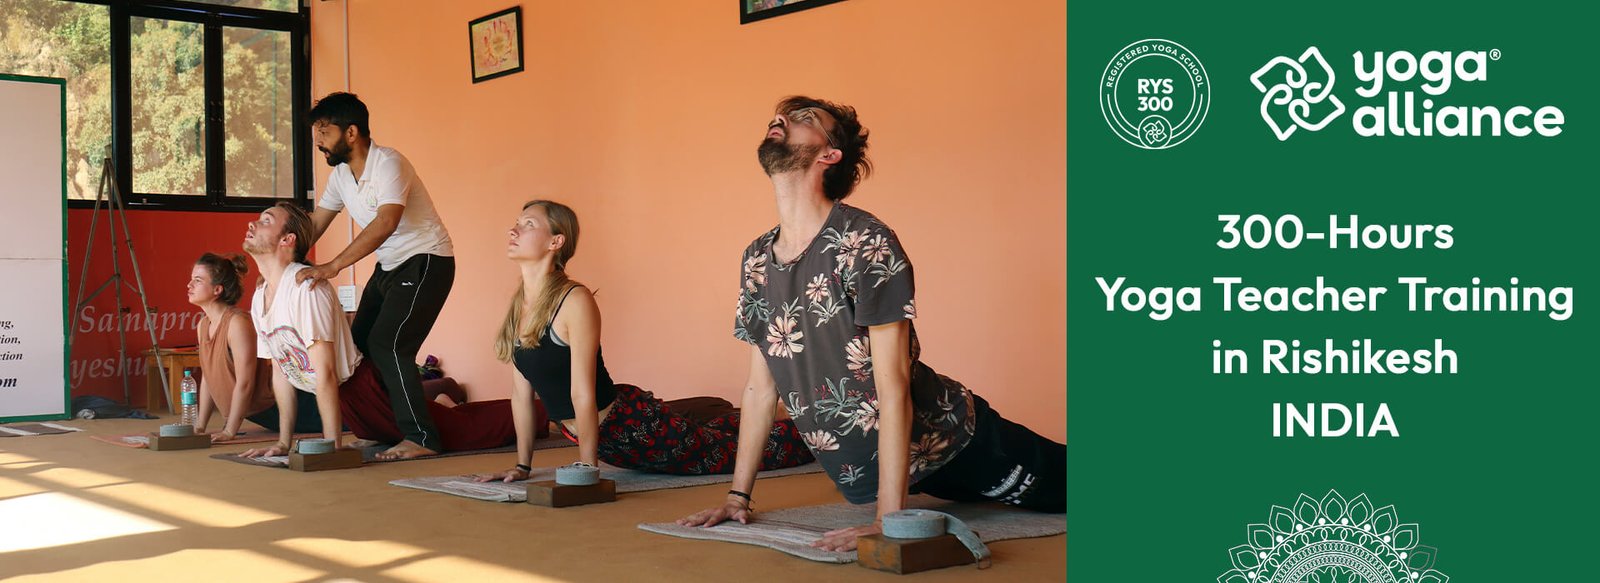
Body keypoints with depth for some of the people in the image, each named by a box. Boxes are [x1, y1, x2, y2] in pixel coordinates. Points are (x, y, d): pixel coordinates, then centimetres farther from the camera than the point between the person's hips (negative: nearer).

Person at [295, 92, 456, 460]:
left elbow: (386, 222, -36)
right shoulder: (341, 174, 5)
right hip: (389, 266, 9)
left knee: (388, 345, -19)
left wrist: (333, 267, -43)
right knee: (360, 344, 9)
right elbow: (313, 227, 10)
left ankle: (421, 439, -14)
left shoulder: (388, 164, -22)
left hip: (426, 261, -9)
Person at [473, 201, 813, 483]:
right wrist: (522, 466, 6)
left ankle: (805, 432, 33)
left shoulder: (575, 301, -24)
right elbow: (521, 391, 4)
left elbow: (583, 394, -26)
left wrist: (587, 470, -26)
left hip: (634, 421, -8)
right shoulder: (518, 304, -1)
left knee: (727, 454, 9)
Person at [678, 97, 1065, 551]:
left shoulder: (866, 243, -22)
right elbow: (761, 385, 5)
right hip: (860, 466, 5)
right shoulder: (757, 259, -1)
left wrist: (889, 519, -28)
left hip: (950, 442, -5)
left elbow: (893, 383, -25)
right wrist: (738, 496, 3)